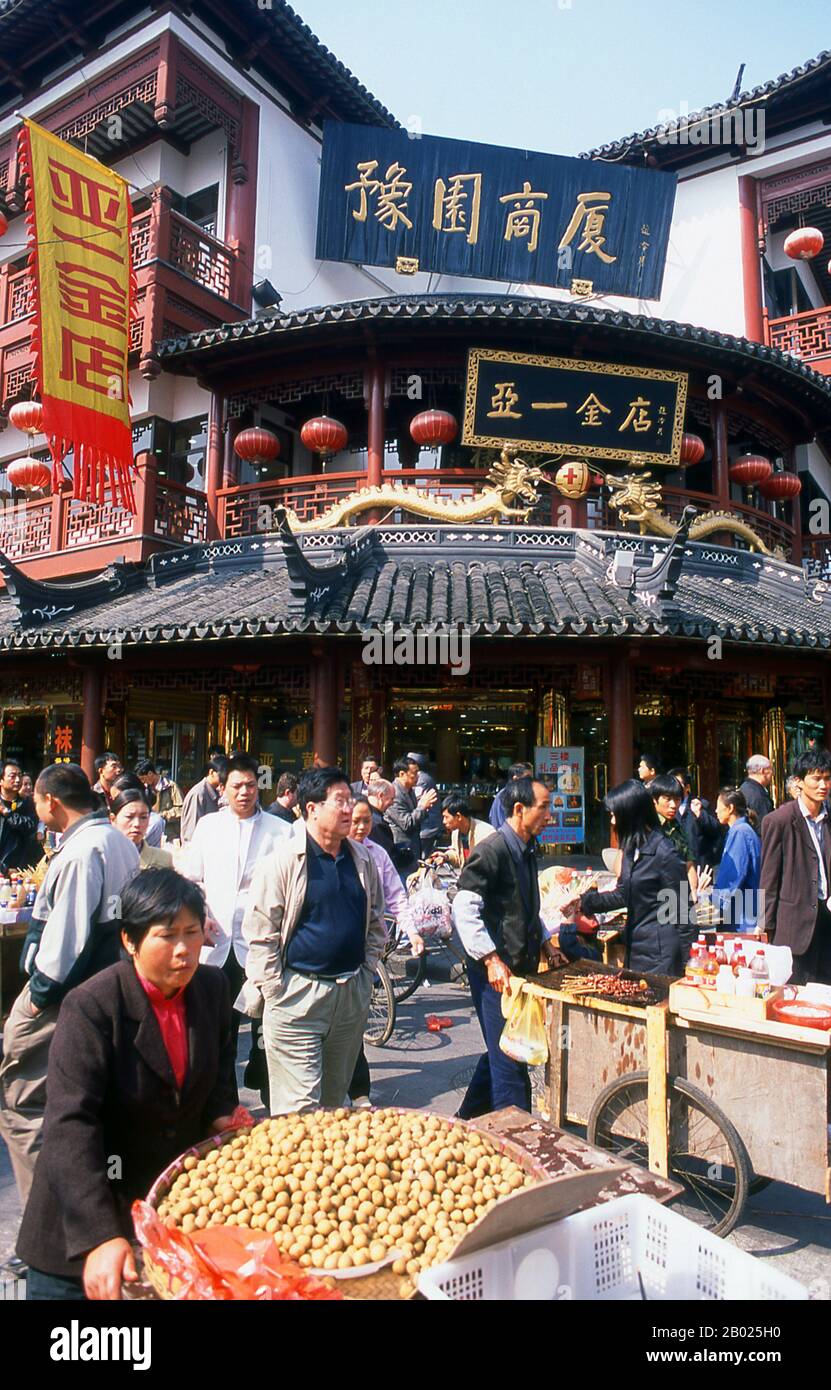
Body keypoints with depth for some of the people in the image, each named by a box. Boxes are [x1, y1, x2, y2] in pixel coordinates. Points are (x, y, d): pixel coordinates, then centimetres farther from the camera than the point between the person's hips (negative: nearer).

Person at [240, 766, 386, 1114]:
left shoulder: (363, 859, 6)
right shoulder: (283, 861, -11)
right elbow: (260, 932, -9)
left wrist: (366, 972, 10)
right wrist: (274, 992, -10)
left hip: (352, 996, 6)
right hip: (296, 997, -5)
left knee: (335, 1101, 18)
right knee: (300, 1110, -2)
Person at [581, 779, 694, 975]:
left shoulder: (664, 853, -17)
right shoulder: (631, 849, 7)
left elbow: (681, 908, -14)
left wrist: (687, 959, -11)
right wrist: (584, 901, 13)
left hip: (660, 951, -8)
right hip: (635, 947, 8)